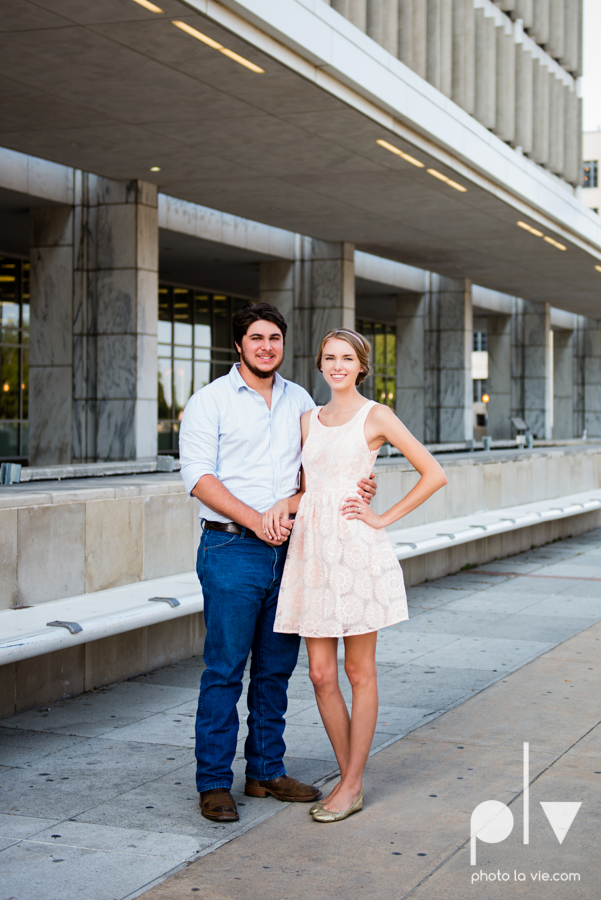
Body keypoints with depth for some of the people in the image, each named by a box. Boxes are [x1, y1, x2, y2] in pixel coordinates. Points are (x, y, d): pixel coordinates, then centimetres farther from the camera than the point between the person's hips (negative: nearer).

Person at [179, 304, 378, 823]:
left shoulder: (300, 401, 14)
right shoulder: (211, 400, -2)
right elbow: (199, 475, -10)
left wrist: (359, 484, -3)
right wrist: (256, 520, -19)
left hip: (288, 548, 5)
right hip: (231, 549, -5)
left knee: (277, 668, 11)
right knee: (224, 669, -3)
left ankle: (266, 771, 23)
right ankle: (214, 783, 6)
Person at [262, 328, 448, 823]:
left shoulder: (376, 416, -2)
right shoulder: (309, 419, 14)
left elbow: (434, 474, -4)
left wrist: (384, 518, -5)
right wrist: (284, 503, 1)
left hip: (357, 550, -5)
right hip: (312, 549, 6)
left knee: (359, 671, 4)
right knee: (321, 674, 6)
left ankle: (353, 786, 12)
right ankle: (348, 776, 20)